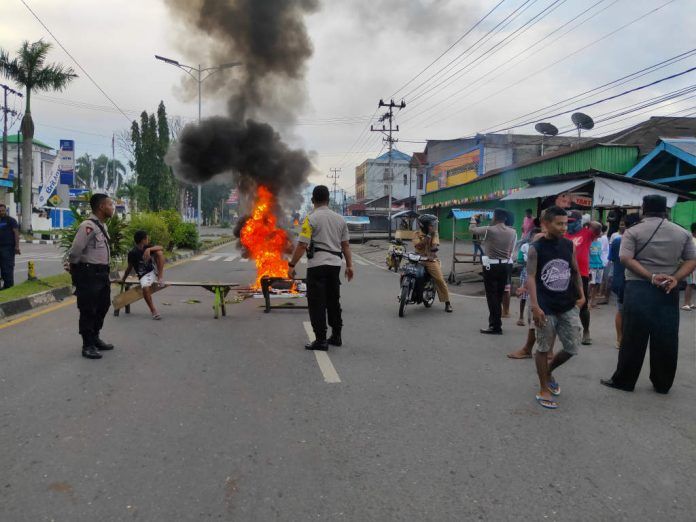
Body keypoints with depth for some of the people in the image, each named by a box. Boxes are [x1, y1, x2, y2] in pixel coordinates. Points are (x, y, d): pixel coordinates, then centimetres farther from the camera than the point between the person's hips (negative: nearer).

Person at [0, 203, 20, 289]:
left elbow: (16, 233, -10)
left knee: (8, 267, -9)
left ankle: (9, 285, -6)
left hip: (8, 247, -7)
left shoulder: (11, 220, -2)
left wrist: (17, 246, -19)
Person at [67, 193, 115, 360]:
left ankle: (95, 338, 36)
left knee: (102, 307, 20)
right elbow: (75, 251, -21)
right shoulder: (88, 226, -20)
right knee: (88, 310, 1)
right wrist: (75, 269, -7)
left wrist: (104, 271, 17)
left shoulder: (102, 226, 12)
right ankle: (88, 346, 12)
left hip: (102, 273, 10)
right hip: (89, 273, -10)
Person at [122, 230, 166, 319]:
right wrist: (123, 279, 8)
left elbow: (161, 248, -14)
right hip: (144, 275, -4)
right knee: (145, 287, -36)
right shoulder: (132, 253, -9)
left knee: (159, 252, -17)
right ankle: (153, 310, -20)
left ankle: (160, 278, -18)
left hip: (154, 271, 4)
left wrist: (149, 249, -30)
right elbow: (129, 268, 2)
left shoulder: (147, 247, 3)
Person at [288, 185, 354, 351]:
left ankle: (320, 340, 0)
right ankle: (336, 336, 23)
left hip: (317, 264, -6)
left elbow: (302, 245, -13)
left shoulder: (311, 219, -8)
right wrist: (349, 265, 16)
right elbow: (345, 244, 10)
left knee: (317, 303, -1)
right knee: (334, 301, 16)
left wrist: (291, 265, -8)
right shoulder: (340, 219, 9)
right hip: (335, 264, 6)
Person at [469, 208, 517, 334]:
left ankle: (496, 327, -2)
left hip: (491, 266, -6)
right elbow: (511, 251, 6)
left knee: (492, 296, -2)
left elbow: (472, 229, 2)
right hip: (505, 266, 6)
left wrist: (473, 219, 21)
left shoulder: (489, 230, -12)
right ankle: (494, 322, 26)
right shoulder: (512, 232, 4)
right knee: (499, 296, 15)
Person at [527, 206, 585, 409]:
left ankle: (548, 371, 35)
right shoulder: (536, 248, -9)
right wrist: (535, 306, -22)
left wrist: (581, 295, 6)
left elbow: (575, 272, 15)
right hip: (546, 308, -5)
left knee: (572, 348, 8)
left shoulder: (569, 245, 5)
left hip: (568, 306, 5)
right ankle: (543, 390, 19)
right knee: (543, 348, 5)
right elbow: (530, 277, -14)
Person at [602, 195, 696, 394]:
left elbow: (625, 259, -14)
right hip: (668, 291, 3)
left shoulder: (633, 232, -2)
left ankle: (623, 380, 11)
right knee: (666, 340, 10)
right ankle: (663, 384, 20)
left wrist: (651, 277, -14)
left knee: (633, 338, 3)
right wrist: (674, 279, -8)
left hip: (639, 289, -3)